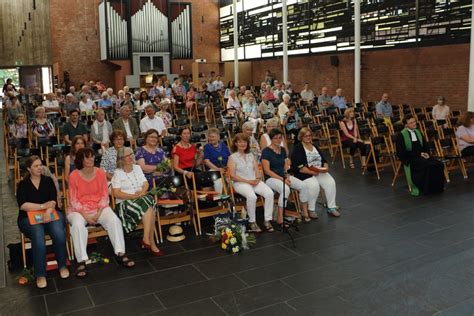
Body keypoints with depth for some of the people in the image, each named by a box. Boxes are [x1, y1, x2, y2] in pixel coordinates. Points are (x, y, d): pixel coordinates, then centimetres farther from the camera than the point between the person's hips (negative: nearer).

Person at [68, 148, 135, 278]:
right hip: (79, 210, -2)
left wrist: (99, 213, -13)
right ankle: (81, 261, -30)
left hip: (99, 208, 2)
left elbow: (104, 195, 0)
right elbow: (73, 200, -7)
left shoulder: (100, 173, -2)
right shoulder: (74, 176, -8)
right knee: (78, 225, -33)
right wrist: (85, 215, -17)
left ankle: (120, 254, -20)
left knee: (114, 220, -24)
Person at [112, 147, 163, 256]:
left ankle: (146, 240, -26)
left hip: (142, 198, 5)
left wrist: (142, 192, -10)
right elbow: (116, 193, -9)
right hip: (124, 202, -5)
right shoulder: (117, 173, -1)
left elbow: (146, 184, 13)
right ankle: (151, 243, -24)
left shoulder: (137, 168, 16)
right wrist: (134, 196, -17)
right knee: (149, 210, -31)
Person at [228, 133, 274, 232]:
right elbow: (232, 175, -5)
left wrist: (258, 178, -8)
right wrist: (248, 181, -13)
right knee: (252, 196, -36)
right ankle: (252, 222, -18)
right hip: (240, 183, -5)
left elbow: (257, 170, 15)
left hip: (255, 181, 5)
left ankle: (267, 220, -16)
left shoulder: (251, 156, 21)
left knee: (269, 193, -23)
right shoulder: (232, 157, 4)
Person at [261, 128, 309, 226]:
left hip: (284, 176, 7)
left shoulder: (283, 150, 13)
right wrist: (282, 179, -17)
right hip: (271, 178, -7)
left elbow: (286, 166, 16)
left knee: (303, 186, -12)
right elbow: (267, 170, -13)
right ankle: (280, 218, -27)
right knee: (285, 189, -36)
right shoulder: (266, 151, -8)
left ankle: (305, 213, 1)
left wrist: (287, 177, -5)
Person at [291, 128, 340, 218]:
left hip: (320, 172, 6)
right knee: (314, 185, -33)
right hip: (305, 174, -6)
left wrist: (325, 167, -6)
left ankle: (331, 208, -10)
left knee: (331, 182, -19)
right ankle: (310, 210, -14)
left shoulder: (314, 146, 17)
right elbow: (299, 167, -15)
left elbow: (324, 160, 17)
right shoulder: (297, 148, -4)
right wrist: (312, 172, -19)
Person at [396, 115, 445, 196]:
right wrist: (419, 154, -13)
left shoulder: (418, 132, 17)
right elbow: (401, 152, -11)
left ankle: (435, 187, -6)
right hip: (410, 159, -6)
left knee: (439, 165, -19)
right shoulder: (401, 135, -5)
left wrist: (426, 153, -1)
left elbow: (425, 146, 23)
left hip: (422, 156, 6)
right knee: (428, 166, -31)